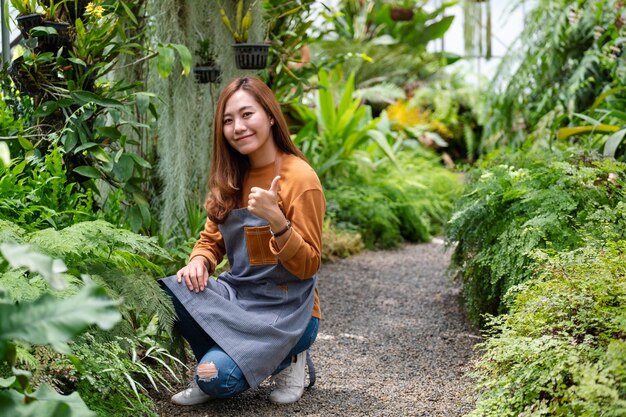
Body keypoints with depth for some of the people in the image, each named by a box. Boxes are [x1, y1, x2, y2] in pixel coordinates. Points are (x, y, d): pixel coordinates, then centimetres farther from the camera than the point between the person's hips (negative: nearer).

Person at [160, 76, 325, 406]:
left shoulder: (300, 178, -15)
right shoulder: (231, 178, 5)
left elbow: (308, 267, -16)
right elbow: (211, 240, 12)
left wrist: (276, 220, -32)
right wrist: (199, 262, -12)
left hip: (286, 311, -6)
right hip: (238, 294, 6)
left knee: (217, 377, -24)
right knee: (170, 293, -21)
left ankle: (283, 359, 4)